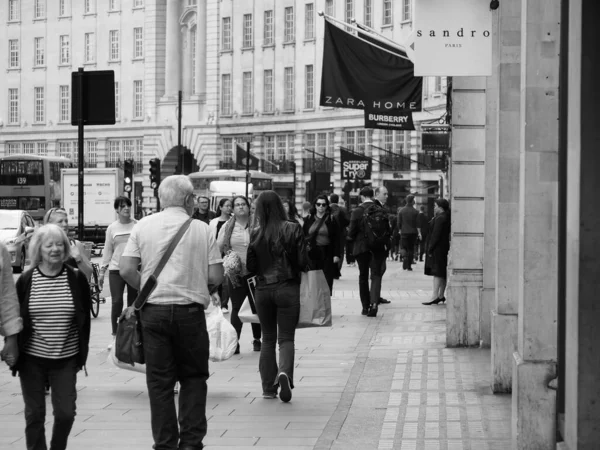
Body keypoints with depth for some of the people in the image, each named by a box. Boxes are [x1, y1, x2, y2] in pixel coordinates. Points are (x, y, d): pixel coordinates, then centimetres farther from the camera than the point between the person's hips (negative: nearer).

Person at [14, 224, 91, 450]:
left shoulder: (77, 279, -2)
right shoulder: (26, 280, -3)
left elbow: (85, 319, 4)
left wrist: (82, 353, 2)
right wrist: (14, 353, 1)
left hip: (66, 359, 0)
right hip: (32, 359, 0)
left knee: (66, 413, -1)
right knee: (34, 414, 7)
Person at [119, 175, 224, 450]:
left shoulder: (143, 226, 2)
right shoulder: (201, 229, -1)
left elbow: (126, 270, -4)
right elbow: (216, 277, -3)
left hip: (153, 311, 1)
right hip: (190, 311, -1)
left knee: (159, 381, 8)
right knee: (193, 376, 12)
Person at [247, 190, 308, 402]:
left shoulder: (256, 234, -4)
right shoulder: (293, 229, -7)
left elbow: (251, 267, 0)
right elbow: (303, 262, -8)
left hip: (263, 289, 2)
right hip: (288, 288, -2)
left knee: (268, 338, 13)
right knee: (286, 337, 3)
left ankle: (268, 387, 12)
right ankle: (284, 372, -24)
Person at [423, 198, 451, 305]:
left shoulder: (440, 219, -17)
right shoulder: (446, 218, 14)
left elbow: (436, 235, -20)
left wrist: (430, 248, -17)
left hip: (438, 248, -10)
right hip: (444, 248, 10)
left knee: (437, 272, -12)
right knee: (442, 273, 13)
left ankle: (435, 296, -16)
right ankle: (441, 295, 19)